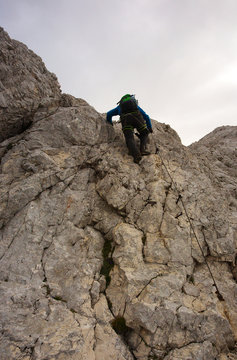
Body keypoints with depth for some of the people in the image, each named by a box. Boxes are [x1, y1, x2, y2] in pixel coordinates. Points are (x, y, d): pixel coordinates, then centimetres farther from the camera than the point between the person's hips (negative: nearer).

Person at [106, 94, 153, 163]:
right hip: (136, 116, 1)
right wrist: (150, 128, 48)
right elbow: (146, 116, 40)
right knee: (144, 134, 20)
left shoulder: (120, 107, 42)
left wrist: (110, 123, 57)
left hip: (125, 118, -1)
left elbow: (109, 114, 40)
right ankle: (142, 149, -6)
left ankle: (136, 154, -36)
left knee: (129, 139, -8)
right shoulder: (136, 106, 43)